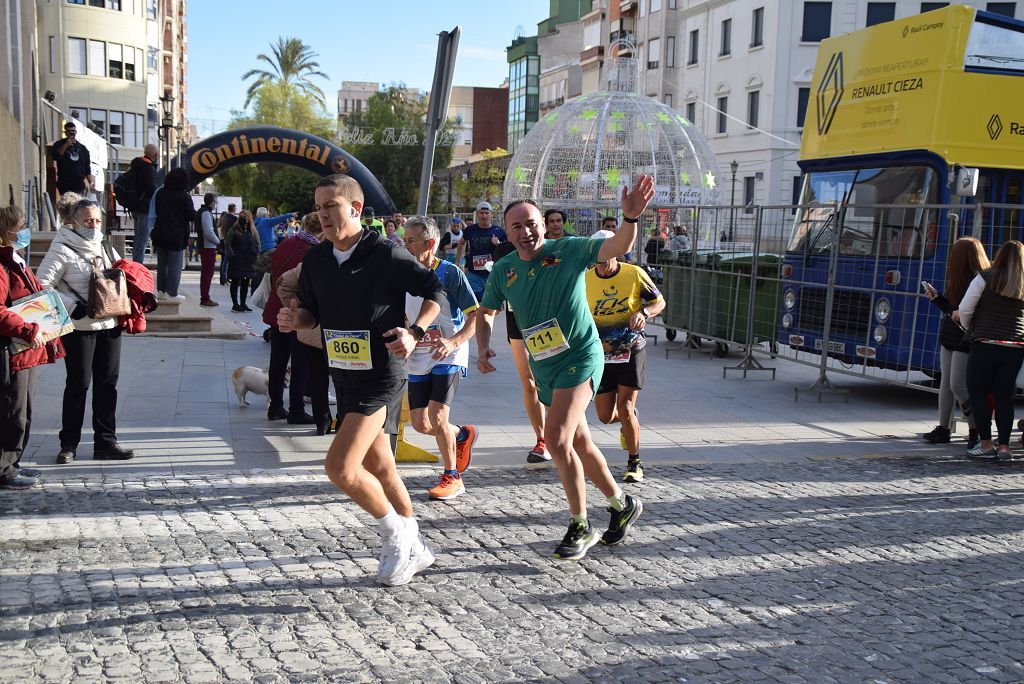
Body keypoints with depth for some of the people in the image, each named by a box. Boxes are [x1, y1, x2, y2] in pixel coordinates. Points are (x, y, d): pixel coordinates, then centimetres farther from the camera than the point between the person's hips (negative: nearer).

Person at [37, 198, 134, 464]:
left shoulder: (106, 248, 12)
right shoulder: (62, 250, -8)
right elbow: (42, 285, -13)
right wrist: (71, 306, -21)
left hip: (110, 325, 6)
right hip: (79, 327, -6)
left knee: (107, 382, 8)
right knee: (78, 383, 0)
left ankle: (105, 442, 16)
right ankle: (69, 444, 12)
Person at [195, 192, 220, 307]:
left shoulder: (201, 211, 16)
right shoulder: (206, 213, -16)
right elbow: (209, 232, -22)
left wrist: (216, 241, 16)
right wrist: (218, 242, -8)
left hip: (203, 245, 10)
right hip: (208, 247, -10)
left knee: (205, 272, 15)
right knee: (208, 273, -6)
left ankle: (204, 298, 20)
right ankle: (205, 299, -5)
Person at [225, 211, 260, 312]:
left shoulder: (252, 231, 11)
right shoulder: (234, 230, -2)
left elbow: (257, 245, 15)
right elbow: (227, 243, -6)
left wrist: (255, 255, 3)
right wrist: (232, 254, -13)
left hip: (249, 262, 5)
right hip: (236, 262, -4)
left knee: (246, 283, 8)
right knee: (235, 282, 1)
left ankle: (243, 304, 16)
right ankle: (235, 304, 5)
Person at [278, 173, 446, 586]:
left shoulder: (386, 254, -15)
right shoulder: (316, 259, 4)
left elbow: (434, 290, -6)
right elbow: (311, 310, 15)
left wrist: (415, 332, -20)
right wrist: (294, 320, -8)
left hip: (382, 377, -8)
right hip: (344, 377, 8)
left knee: (340, 467, -17)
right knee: (378, 468, 17)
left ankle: (396, 534, 7)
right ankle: (413, 550, 34)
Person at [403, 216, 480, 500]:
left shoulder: (450, 273, -11)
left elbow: (475, 316, -12)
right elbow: (401, 319, 18)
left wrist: (453, 342, -25)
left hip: (448, 357, -6)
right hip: (418, 360, 6)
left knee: (437, 416, -16)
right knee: (420, 423, 3)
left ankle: (452, 477, 3)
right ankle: (463, 435, 34)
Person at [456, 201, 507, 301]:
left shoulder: (499, 232, 0)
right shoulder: (470, 230, 4)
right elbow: (461, 243, 23)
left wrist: (498, 244, -15)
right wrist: (458, 262, 20)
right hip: (474, 274, 1)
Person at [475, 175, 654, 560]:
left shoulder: (569, 251, -11)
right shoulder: (504, 270, 3)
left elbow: (618, 247, -23)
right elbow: (485, 312, 17)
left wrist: (631, 218, -43)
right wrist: (483, 348, -1)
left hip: (580, 359, -7)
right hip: (543, 368, 7)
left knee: (557, 439, -18)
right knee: (579, 443, 15)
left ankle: (580, 528, -4)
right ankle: (622, 505, 35)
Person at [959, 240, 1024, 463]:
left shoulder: (986, 278, -2)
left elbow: (964, 310, -3)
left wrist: (969, 330, 14)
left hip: (985, 345, -4)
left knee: (977, 393, 6)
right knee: (1004, 397, 8)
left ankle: (986, 445, 5)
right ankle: (1004, 447, 6)